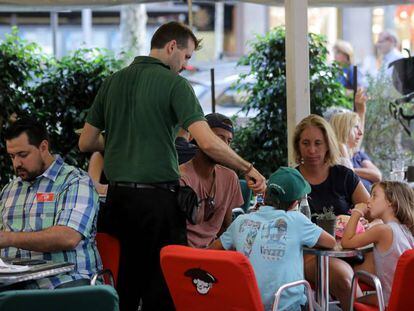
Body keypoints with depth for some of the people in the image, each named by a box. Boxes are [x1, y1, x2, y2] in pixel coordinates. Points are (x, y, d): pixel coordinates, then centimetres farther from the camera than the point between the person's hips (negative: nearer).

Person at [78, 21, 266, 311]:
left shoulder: (113, 82, 10)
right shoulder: (175, 84, -8)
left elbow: (86, 143, 14)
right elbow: (208, 143, -18)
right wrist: (248, 169, -7)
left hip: (117, 195, 6)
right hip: (157, 197, -6)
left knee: (124, 286, 13)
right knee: (163, 286, -1)